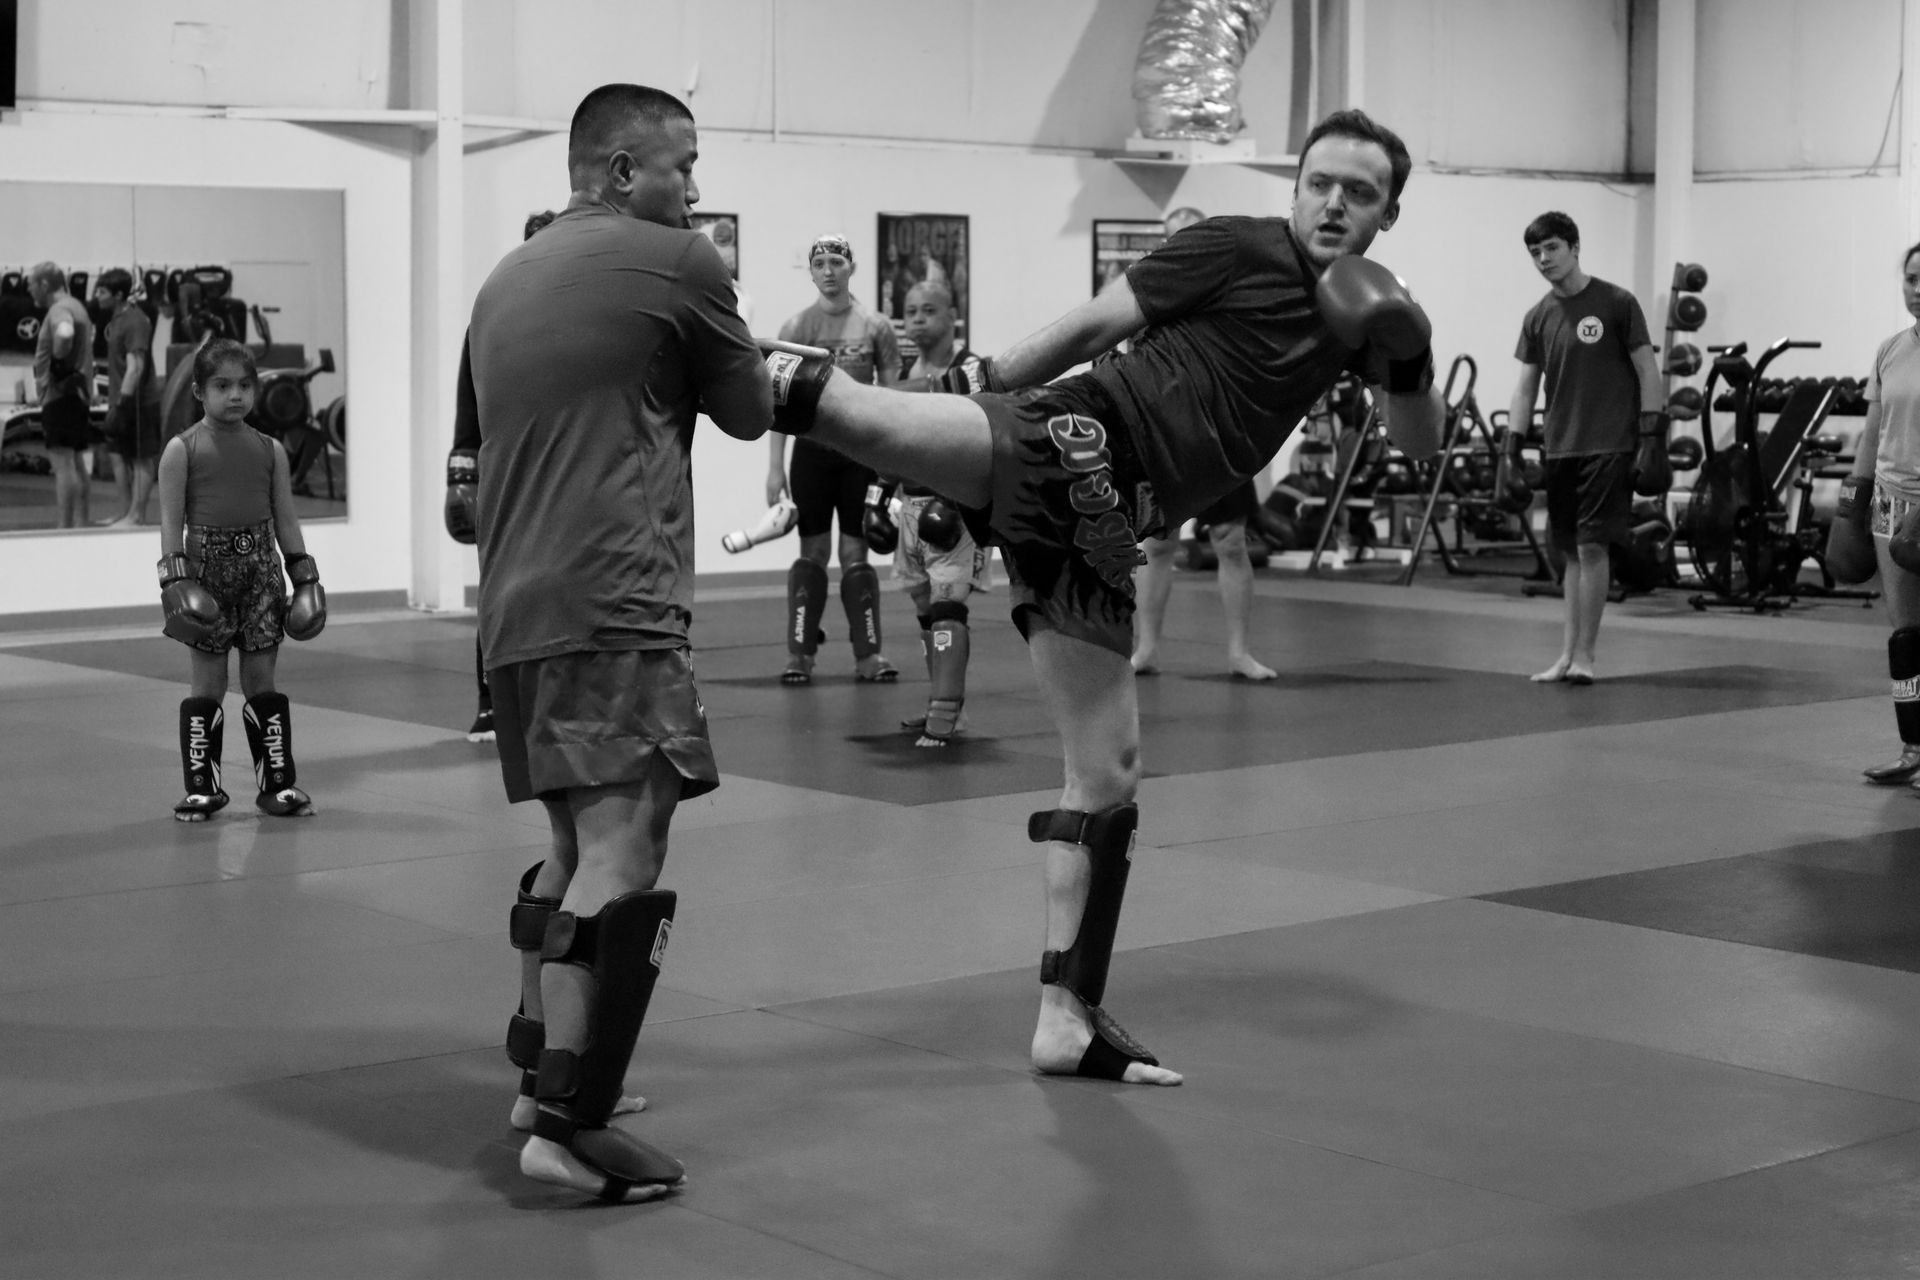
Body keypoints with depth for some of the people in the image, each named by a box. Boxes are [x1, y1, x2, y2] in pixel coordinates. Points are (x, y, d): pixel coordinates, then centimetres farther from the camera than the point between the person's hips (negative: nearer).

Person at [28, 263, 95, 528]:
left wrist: (58, 360, -21)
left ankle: (65, 525, -14)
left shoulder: (59, 310, -15)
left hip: (60, 394, -11)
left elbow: (64, 334, -37)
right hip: (78, 394, 11)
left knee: (63, 462, -11)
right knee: (76, 462, 16)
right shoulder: (75, 306, 18)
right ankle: (82, 522, 22)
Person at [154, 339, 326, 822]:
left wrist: (304, 574, 5)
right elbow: (172, 519, -4)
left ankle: (278, 780, 11)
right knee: (208, 679, 2)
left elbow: (285, 518, 10)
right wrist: (174, 576, -13)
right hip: (207, 567, -2)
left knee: (261, 676, 5)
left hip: (260, 567, 2)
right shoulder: (182, 450, -2)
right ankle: (202, 785, 10)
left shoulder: (270, 450, 6)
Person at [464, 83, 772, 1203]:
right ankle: (569, 1120, -16)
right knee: (624, 854, -11)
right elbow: (750, 414, 7)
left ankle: (542, 1062, 25)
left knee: (578, 845, 19)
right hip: (614, 607, -9)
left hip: (517, 608, 9)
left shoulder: (505, 282, 18)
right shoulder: (676, 263, -3)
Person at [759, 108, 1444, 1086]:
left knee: (1107, 774, 6)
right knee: (869, 420, -36)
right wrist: (986, 388, -1)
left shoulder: (1360, 303, 17)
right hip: (1071, 447, -6)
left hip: (1096, 526, 6)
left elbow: (1421, 442, 18)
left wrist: (1407, 360, -1)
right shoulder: (1236, 250, -2)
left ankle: (1066, 1021, 13)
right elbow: (1091, 325, -2)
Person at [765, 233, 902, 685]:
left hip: (862, 448, 0)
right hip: (812, 446, 0)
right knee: (813, 552, 2)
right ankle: (800, 654, 6)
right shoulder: (796, 328, 2)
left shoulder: (875, 327, 2)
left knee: (856, 553, 3)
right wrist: (775, 467, -2)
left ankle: (868, 654, 7)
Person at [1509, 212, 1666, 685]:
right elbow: (1526, 386, 13)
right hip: (1560, 449, 5)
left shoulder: (1617, 304, -3)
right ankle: (1568, 653, 12)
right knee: (1572, 552, 8)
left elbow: (1648, 371, -2)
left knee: (1592, 546, -10)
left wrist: (1652, 434, -9)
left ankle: (1584, 654, -4)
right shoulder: (1538, 318, 10)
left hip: (1609, 446, -5)